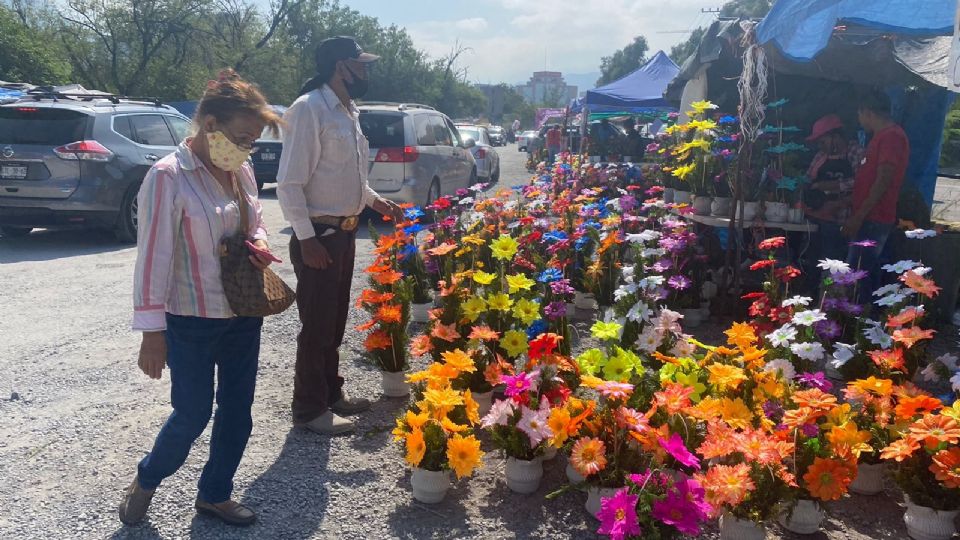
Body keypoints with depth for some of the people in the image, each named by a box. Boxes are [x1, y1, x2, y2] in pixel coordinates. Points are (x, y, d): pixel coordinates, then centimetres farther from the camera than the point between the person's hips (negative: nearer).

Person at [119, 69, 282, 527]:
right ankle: (146, 480, 35)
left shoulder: (241, 169, 1)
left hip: (244, 314, 6)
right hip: (192, 321, -6)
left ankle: (214, 494, 34)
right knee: (194, 413, 5)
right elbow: (153, 258, -17)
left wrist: (260, 243, -6)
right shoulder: (168, 177, -18)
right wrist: (151, 331, -15)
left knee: (237, 410, 13)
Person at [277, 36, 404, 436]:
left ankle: (331, 393, 33)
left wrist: (376, 202, 14)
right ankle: (309, 408, 15)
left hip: (344, 233, 9)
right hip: (318, 235, -9)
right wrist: (306, 238, -22)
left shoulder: (348, 112, 12)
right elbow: (290, 183, -20)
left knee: (334, 321, 18)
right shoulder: (309, 109, -16)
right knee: (317, 324, 1)